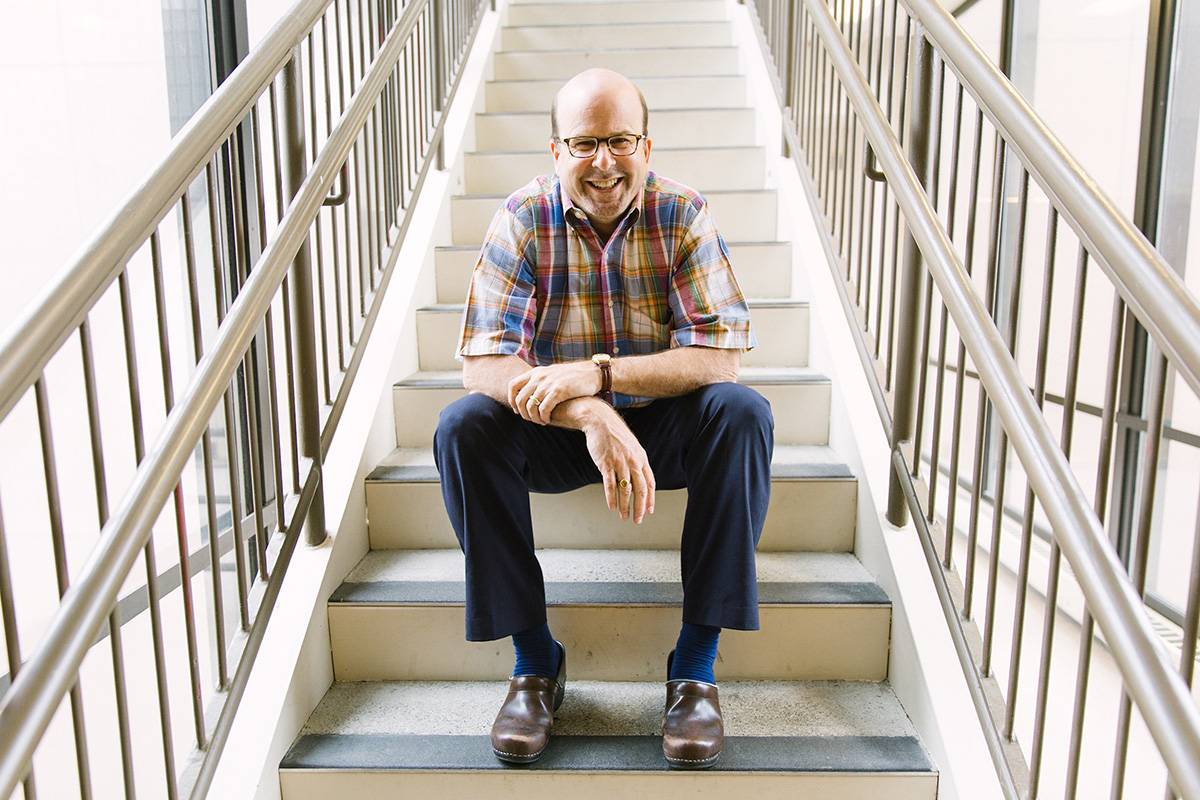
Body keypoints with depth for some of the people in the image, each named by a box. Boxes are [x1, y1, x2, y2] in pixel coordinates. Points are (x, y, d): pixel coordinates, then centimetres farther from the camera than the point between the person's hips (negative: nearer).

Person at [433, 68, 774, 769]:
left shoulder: (683, 214, -10)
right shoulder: (523, 220, -11)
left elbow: (722, 356, -19)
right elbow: (483, 364, -21)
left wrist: (597, 374, -32)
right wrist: (593, 419, -37)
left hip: (664, 425, 0)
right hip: (554, 427, 1)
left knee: (744, 416, -28)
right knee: (463, 428, -26)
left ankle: (697, 658, -17)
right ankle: (535, 657, -12)